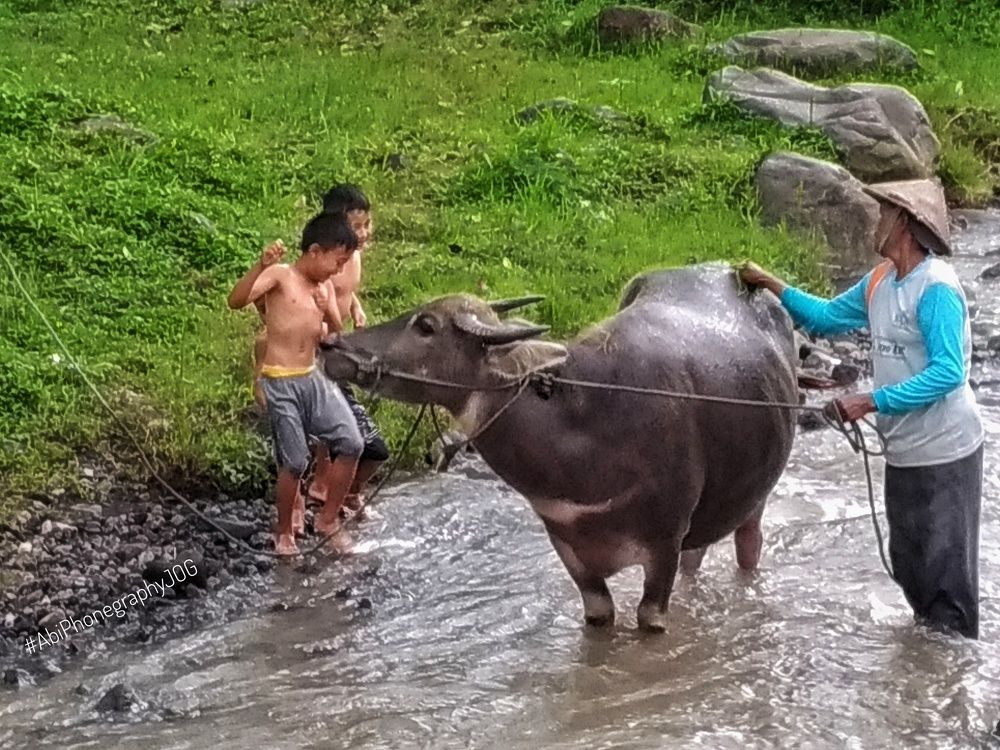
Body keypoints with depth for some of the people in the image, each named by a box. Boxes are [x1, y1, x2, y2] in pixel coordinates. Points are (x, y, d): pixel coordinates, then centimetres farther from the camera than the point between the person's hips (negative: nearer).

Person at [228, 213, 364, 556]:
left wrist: (329, 314, -7)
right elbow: (236, 301, -26)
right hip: (281, 383, -6)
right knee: (294, 461, -3)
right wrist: (260, 266, -41)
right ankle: (284, 532, 19)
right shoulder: (280, 275, -10)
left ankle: (328, 518, 15)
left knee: (351, 444, -2)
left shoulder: (325, 287, 9)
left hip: (314, 377, 6)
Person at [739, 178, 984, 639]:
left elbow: (948, 373, -24)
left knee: (946, 568, 1)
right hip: (903, 452, 9)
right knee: (908, 565, 18)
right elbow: (826, 317, 22)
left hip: (944, 453, -9)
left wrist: (872, 402, -25)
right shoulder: (880, 282, 6)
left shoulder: (935, 287, -19)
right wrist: (770, 284, 17)